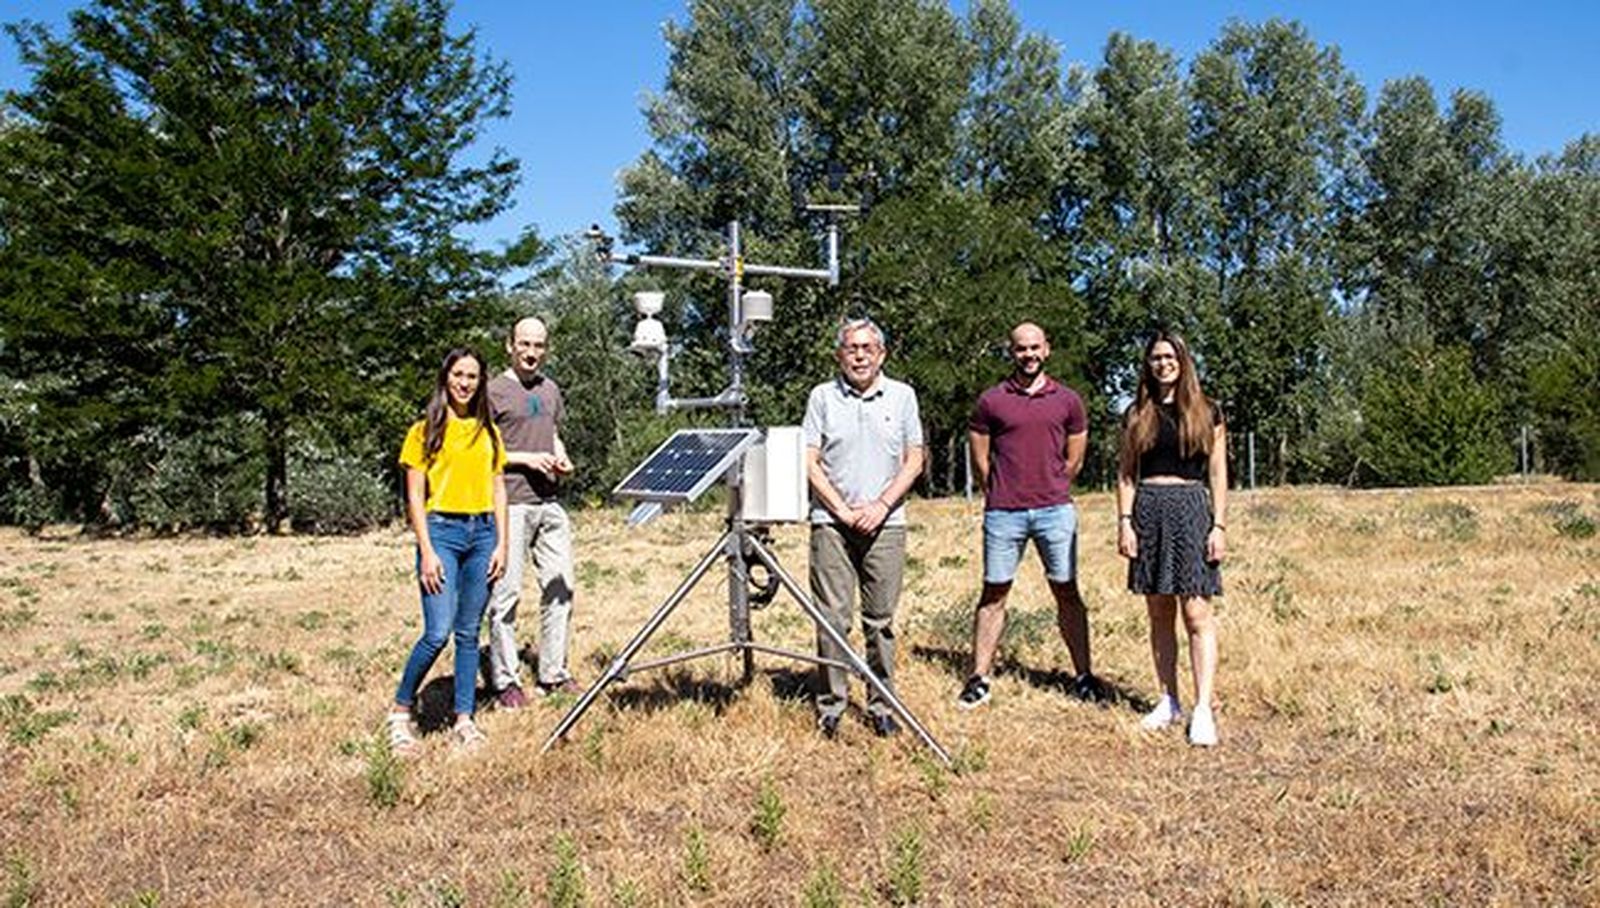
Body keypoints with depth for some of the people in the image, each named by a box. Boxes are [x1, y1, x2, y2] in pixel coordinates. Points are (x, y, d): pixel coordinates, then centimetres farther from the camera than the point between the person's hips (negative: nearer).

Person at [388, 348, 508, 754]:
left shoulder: (487, 431, 14)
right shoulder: (425, 431, 1)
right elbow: (414, 496, -3)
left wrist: (501, 542, 5)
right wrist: (427, 550, -11)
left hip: (482, 533, 4)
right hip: (442, 530, -4)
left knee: (469, 632, 7)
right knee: (437, 633, -11)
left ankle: (464, 719, 14)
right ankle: (401, 710, 8)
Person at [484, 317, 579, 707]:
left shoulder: (550, 389, 17)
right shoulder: (494, 391, -3)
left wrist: (562, 459, 6)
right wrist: (526, 459, -13)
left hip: (549, 503, 7)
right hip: (511, 504, -6)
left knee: (560, 587, 8)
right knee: (507, 593, -3)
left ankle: (554, 673, 19)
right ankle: (505, 680, 6)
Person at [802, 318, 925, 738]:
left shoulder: (902, 396, 9)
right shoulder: (822, 397, 5)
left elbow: (914, 460, 6)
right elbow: (809, 461, 2)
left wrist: (881, 505, -6)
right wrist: (842, 509, -7)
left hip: (885, 524, 1)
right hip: (832, 523, -1)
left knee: (881, 621, 4)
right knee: (832, 618, -1)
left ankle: (881, 706, 13)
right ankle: (831, 705, 9)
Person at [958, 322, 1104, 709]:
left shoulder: (1068, 401, 6)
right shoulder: (990, 401, 2)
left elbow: (1073, 460, 13)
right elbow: (980, 460, 8)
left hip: (1055, 510, 1)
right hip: (1003, 513, -1)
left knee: (1066, 592, 6)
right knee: (993, 593, 4)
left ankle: (1083, 676, 15)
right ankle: (979, 678, 10)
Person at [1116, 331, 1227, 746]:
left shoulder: (1207, 412, 6)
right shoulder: (1137, 414, 10)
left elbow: (1218, 475, 4)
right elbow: (1125, 473, 9)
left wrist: (1220, 525, -3)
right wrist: (1124, 521, -1)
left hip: (1192, 509, -2)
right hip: (1148, 511, 3)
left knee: (1197, 614, -8)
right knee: (1159, 614, 8)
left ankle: (1203, 709, -6)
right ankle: (1169, 701, 17)